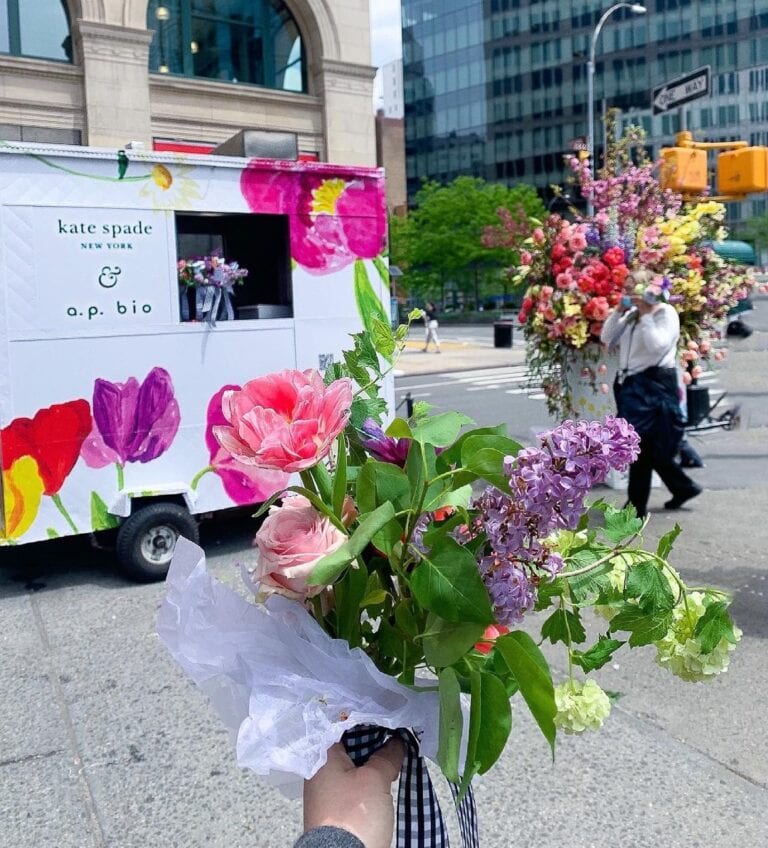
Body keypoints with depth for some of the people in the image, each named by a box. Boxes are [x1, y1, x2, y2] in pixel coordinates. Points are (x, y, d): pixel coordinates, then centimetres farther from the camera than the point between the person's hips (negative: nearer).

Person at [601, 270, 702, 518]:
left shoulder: (666, 313, -7)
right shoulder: (631, 315, 14)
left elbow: (657, 345, -21)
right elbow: (607, 339, 9)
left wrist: (645, 314, -17)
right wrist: (619, 311, 1)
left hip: (654, 385, -8)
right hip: (631, 384, 8)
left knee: (641, 446, -4)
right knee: (649, 447, 13)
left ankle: (637, 506, 6)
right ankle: (684, 487, 29)